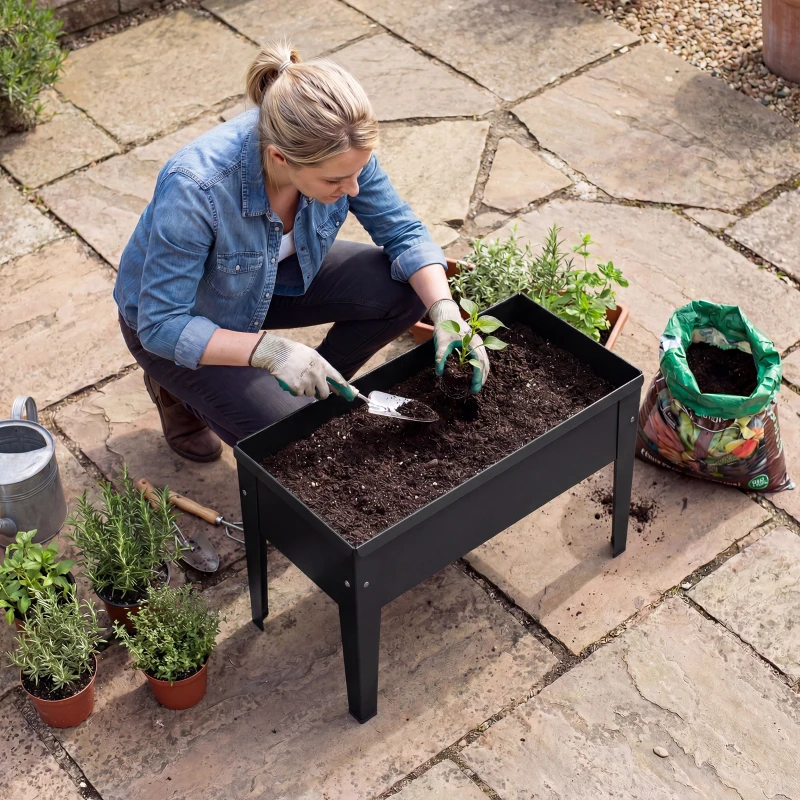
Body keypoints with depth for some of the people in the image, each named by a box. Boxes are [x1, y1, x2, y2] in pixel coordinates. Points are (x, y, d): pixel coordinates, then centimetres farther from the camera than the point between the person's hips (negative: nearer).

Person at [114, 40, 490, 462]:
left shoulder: (338, 150, -26)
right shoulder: (195, 188, -41)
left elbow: (404, 233, -12)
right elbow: (161, 325, -33)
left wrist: (446, 312, -28)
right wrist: (269, 350, -43)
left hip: (273, 278, 5)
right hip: (177, 320, -5)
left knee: (404, 290, -14)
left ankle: (318, 389, 10)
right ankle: (179, 387, 9)